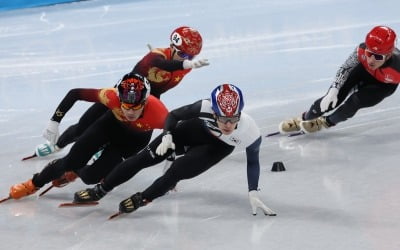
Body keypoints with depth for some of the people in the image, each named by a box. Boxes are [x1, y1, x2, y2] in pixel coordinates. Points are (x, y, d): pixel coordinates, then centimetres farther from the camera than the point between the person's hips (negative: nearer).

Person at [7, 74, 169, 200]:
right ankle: (34, 184, 21)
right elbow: (75, 94, -25)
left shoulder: (158, 112, -42)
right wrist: (54, 121, -23)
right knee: (71, 162, -7)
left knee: (90, 176, -8)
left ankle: (73, 172, 29)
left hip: (136, 138, -1)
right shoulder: (112, 96, -38)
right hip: (112, 123, 1)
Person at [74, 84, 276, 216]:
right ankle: (100, 190, 9)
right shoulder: (204, 108, -39)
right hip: (195, 129, 1)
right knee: (147, 157, -5)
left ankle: (142, 199, 3)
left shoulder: (250, 131, -37)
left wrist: (253, 193, -18)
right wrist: (167, 136, -34)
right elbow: (173, 115, -19)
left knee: (179, 169, -22)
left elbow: (253, 160, -17)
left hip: (218, 146, -1)